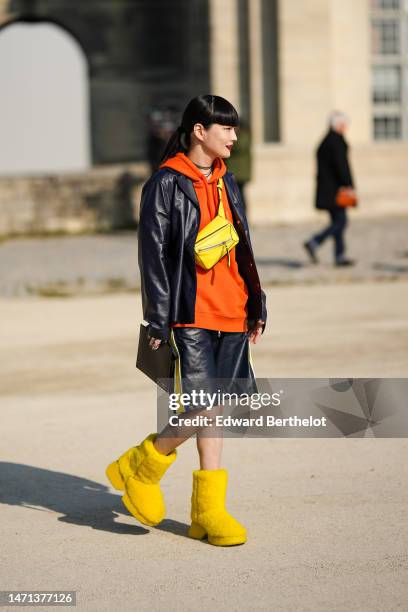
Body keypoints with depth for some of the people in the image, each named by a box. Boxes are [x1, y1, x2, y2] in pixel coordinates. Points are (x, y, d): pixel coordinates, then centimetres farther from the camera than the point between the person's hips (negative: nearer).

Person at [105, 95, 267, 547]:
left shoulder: (225, 182, 15)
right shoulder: (166, 184, -7)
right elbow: (153, 256, -9)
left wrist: (256, 307, 18)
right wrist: (158, 323, -12)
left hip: (231, 316, 7)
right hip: (190, 318, -7)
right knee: (203, 409, -13)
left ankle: (209, 509, 13)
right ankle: (139, 469, 9)